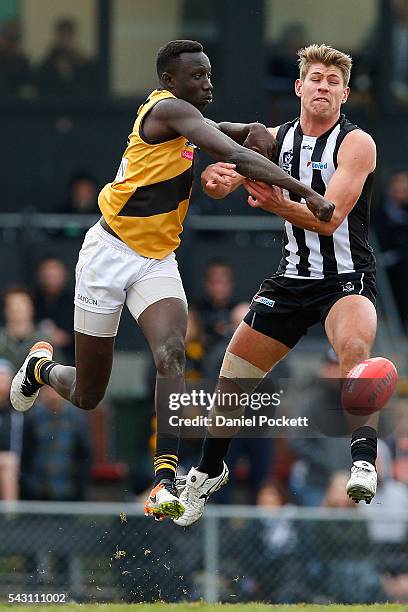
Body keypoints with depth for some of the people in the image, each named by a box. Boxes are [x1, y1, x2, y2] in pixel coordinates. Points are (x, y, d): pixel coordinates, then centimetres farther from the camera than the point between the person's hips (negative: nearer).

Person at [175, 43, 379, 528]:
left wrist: (279, 205, -39)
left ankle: (364, 462, -43)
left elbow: (330, 217, -22)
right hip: (292, 278, 6)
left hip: (346, 278, -5)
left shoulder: (356, 143, -12)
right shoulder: (276, 139, 5)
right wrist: (215, 176, -25)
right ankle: (209, 472, 31)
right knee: (232, 377, 8)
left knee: (355, 347, -37)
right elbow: (218, 180, 0)